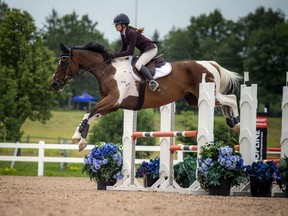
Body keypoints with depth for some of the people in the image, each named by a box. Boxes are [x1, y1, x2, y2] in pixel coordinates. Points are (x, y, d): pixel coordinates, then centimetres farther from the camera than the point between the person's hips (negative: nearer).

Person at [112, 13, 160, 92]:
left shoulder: (131, 33, -25)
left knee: (138, 65, -27)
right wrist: (113, 54, -8)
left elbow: (130, 52, -26)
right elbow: (123, 49, 8)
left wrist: (115, 55, -26)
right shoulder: (123, 34, 2)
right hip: (144, 51, 11)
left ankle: (153, 82, -34)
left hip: (151, 49, -11)